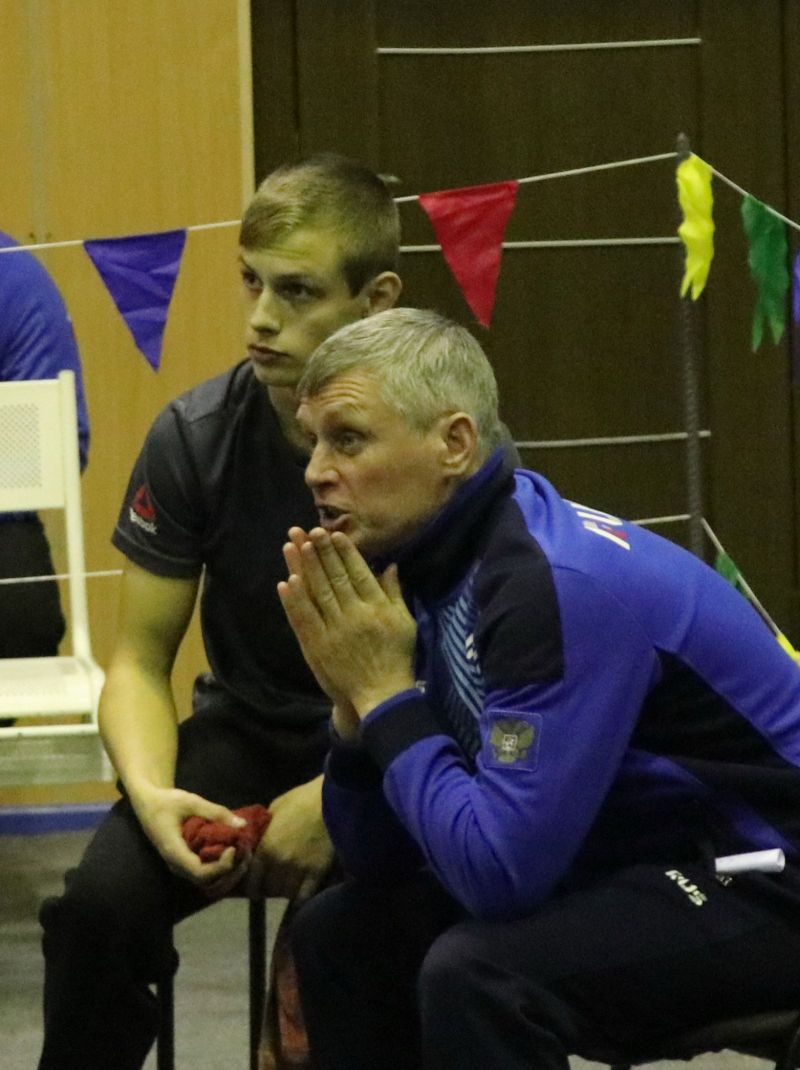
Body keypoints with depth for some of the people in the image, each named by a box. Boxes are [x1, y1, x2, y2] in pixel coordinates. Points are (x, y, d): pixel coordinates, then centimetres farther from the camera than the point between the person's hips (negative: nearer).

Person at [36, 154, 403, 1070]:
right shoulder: (195, 437, -8)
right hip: (254, 732, 2)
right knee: (100, 902, -25)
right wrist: (151, 793, -24)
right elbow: (140, 660, -2)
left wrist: (340, 798, -27)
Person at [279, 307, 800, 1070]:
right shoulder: (429, 562, 1)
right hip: (638, 862, 10)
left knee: (477, 972, -30)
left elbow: (498, 871, -30)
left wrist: (387, 697, -20)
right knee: (341, 934, 12)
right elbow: (378, 862, 5)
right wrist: (354, 702, -11)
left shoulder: (559, 580, -26)